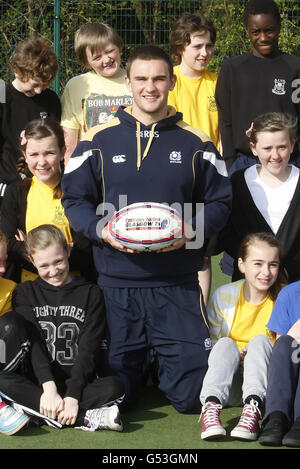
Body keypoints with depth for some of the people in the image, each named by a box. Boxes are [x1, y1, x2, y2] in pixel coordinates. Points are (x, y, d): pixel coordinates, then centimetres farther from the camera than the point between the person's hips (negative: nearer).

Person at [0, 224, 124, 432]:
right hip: (36, 381, 1)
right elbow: (32, 342, -5)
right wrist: (48, 387, -22)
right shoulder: (25, 293, 11)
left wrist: (72, 396, -19)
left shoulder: (91, 293, 8)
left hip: (77, 381, -1)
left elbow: (88, 349, -4)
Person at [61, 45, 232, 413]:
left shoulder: (195, 143, 7)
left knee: (189, 394, -3)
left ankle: (166, 370, 29)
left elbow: (219, 202, 8)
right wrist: (102, 230, -13)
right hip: (116, 282, 0)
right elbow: (75, 199, 6)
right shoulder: (99, 140, 5)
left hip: (177, 284, 0)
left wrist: (191, 230, -12)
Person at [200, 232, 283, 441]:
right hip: (229, 387, 0)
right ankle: (211, 406, -51)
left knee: (260, 341, -27)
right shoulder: (223, 296, -2)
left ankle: (253, 409, -48)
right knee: (226, 344, -28)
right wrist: (234, 354, -17)